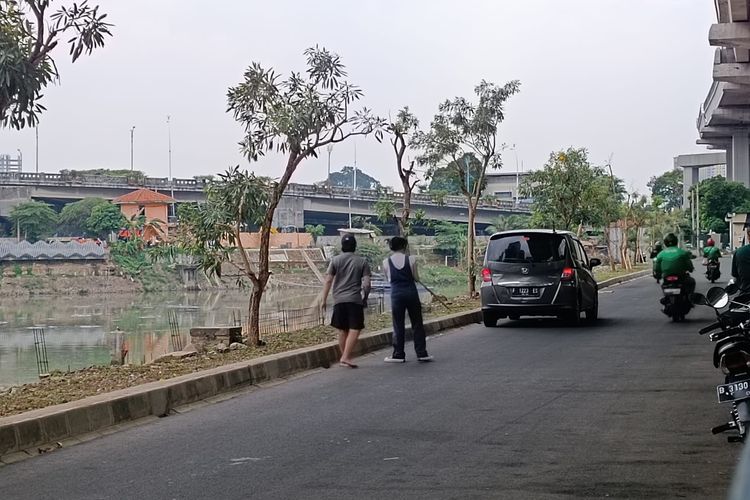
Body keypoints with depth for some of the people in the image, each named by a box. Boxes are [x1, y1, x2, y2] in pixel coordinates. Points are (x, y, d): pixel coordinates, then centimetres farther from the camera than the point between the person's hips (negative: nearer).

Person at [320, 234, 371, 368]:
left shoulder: (335, 260, 5)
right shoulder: (362, 261, 2)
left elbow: (328, 281, 0)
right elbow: (366, 283, -1)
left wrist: (324, 298, 5)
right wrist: (365, 297, 14)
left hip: (339, 299, 3)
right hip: (355, 299, -3)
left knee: (342, 331, 12)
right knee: (354, 329, -5)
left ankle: (344, 356, 19)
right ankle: (346, 357, -17)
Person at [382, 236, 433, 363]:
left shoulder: (386, 262, -2)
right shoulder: (411, 260, -5)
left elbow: (388, 279, 7)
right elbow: (417, 278, 1)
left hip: (396, 294, 0)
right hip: (411, 293, 0)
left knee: (398, 325, 8)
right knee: (417, 324, 8)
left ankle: (398, 354, 9)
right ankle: (421, 353, 9)